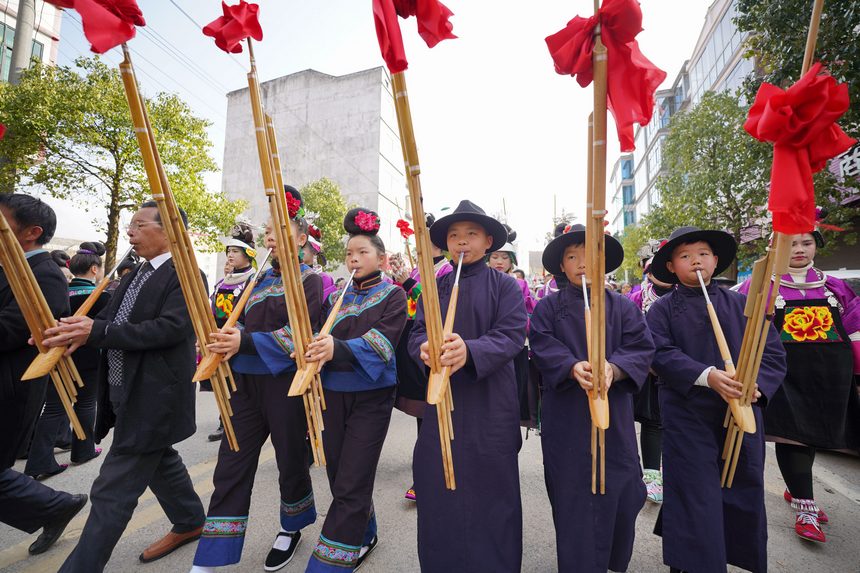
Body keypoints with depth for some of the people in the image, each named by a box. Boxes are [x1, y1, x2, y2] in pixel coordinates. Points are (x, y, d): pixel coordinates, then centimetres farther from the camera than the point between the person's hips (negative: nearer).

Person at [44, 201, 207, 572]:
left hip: (154, 398, -10)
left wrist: (96, 331, -28)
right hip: (129, 394, 10)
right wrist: (75, 330, -13)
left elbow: (169, 329, -25)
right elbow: (109, 320, 7)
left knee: (113, 491, -1)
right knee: (160, 462, 23)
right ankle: (190, 523, 42)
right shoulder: (135, 275, 14)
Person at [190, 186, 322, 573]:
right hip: (246, 382, 6)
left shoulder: (310, 281, -8)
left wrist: (245, 343, -24)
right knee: (230, 468, 9)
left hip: (285, 384, -5)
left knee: (290, 460, 13)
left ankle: (292, 527, 39)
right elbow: (244, 326, 16)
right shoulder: (260, 279, 12)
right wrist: (227, 342, -5)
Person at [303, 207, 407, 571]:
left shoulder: (393, 296, -5)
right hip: (333, 394, 5)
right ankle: (363, 536, 41)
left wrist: (339, 348, -37)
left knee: (351, 484, -1)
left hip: (371, 396, -5)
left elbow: (382, 341, -21)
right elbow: (319, 335, 8)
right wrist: (314, 350, -13)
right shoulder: (336, 297, 10)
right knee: (338, 476, 16)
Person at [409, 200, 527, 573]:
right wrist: (424, 348, -23)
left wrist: (469, 351, -30)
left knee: (490, 491, 8)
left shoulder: (505, 285, -1)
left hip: (490, 403, -3)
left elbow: (512, 335, -13)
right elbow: (417, 332, 2)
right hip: (442, 400, 3)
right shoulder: (435, 287, 9)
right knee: (437, 487, 11)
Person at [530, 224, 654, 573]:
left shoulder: (623, 307, 5)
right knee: (572, 498, 8)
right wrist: (574, 367, -28)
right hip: (566, 418, -1)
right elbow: (543, 347, -9)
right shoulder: (548, 308, 1)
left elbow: (641, 348, -4)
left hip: (614, 415, 2)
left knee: (620, 496, 12)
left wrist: (613, 368, -24)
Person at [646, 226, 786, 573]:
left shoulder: (742, 305, 7)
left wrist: (756, 384, -14)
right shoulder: (662, 310, -2)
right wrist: (707, 376, -24)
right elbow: (661, 354, -12)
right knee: (694, 497, 1)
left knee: (743, 497, 16)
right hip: (687, 418, -3)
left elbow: (773, 352, 3)